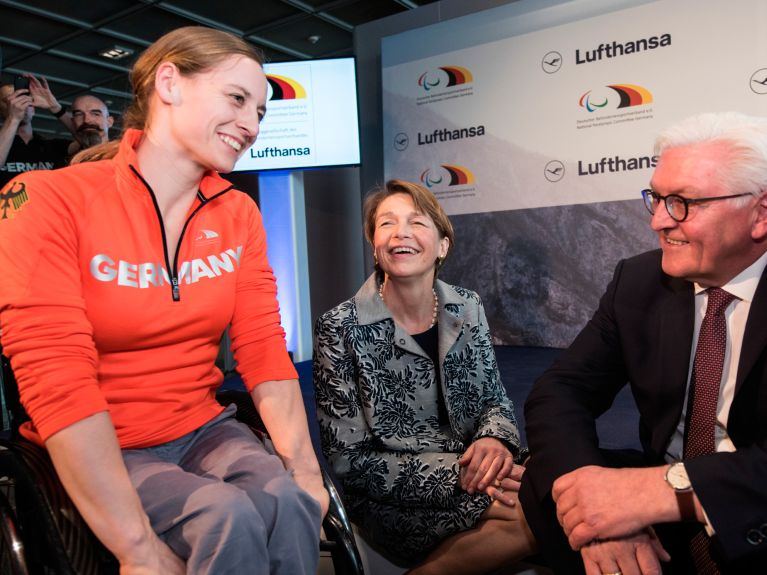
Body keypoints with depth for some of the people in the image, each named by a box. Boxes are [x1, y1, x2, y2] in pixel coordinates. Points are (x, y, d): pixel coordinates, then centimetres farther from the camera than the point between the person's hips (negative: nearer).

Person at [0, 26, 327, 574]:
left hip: (205, 431, 4)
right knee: (228, 520, -27)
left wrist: (306, 471, -15)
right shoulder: (49, 202, -14)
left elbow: (265, 352, -4)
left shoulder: (238, 215, 2)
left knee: (287, 501, -24)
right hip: (101, 456, -3)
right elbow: (59, 383, -20)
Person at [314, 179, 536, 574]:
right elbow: (349, 462, -13)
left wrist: (494, 440, -16)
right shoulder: (341, 330, -13)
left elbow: (495, 400, 8)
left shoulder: (468, 309, 0)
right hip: (393, 504, -5)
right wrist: (457, 473, -22)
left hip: (470, 478, 5)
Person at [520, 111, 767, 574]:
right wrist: (600, 504, -27)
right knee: (546, 480, -21)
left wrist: (667, 489, -39)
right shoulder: (638, 282, -4)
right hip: (662, 509, 4)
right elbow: (559, 392, -9)